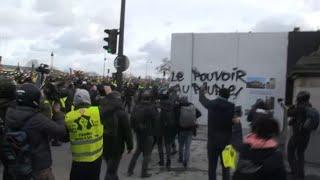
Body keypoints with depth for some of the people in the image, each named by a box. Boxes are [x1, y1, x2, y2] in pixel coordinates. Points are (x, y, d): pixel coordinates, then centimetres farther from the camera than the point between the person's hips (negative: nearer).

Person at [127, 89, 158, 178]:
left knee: (138, 150, 21)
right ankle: (144, 172, 11)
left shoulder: (136, 107, 0)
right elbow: (156, 120, -12)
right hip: (148, 133, -5)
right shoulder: (151, 107, -17)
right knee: (147, 153, 7)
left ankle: (130, 170, 22)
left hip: (138, 132, 6)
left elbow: (132, 119, 5)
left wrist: (135, 129, 12)